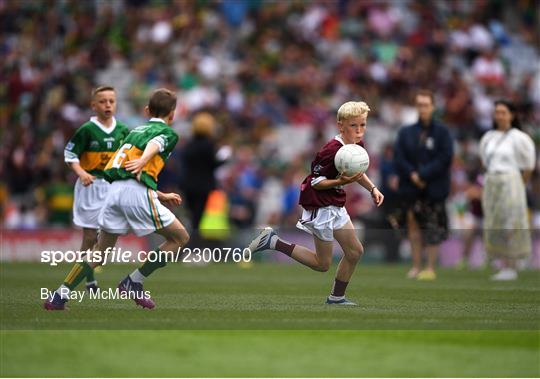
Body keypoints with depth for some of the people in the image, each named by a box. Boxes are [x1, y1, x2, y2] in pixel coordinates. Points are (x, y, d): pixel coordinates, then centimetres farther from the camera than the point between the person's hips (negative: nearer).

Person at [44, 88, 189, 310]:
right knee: (180, 237, 7)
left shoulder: (136, 130, 30)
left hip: (115, 189, 7)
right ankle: (133, 283, 4)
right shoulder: (167, 132, 9)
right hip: (138, 192, -7)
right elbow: (154, 144, -16)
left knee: (101, 251, 16)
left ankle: (59, 296, 8)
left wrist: (162, 197, 44)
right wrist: (143, 161, -37)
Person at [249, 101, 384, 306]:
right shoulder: (332, 150, -26)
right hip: (320, 207, -9)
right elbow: (315, 182, -22)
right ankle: (273, 242, 4)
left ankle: (336, 297, 25)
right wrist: (342, 181, -32)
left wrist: (372, 188, 8)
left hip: (335, 206, 9)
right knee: (322, 264, 0)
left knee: (355, 251, 11)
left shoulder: (357, 145, 1)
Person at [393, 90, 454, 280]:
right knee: (413, 224, 1)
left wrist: (423, 175, -13)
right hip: (411, 188, 3)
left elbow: (445, 158, -7)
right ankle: (416, 266, 6)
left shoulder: (442, 132, 2)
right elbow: (398, 157, 3)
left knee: (433, 228, -3)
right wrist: (412, 175, -12)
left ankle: (431, 268, 0)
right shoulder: (406, 132, 10)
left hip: (434, 188, -3)